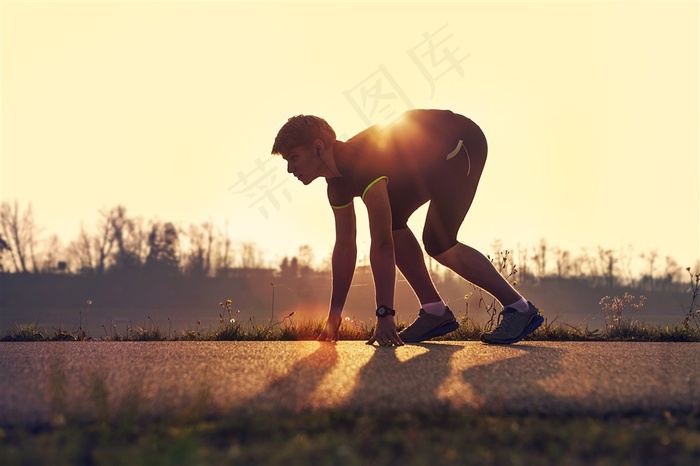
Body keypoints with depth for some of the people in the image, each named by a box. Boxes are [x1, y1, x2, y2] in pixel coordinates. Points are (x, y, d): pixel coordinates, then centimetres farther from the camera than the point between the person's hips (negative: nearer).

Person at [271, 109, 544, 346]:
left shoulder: (363, 162, -31)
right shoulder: (337, 183, -2)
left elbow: (381, 245, -35)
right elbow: (345, 245, 6)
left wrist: (384, 315, -35)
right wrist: (334, 315, 7)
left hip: (462, 144, -9)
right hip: (433, 159, 9)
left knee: (437, 241, -16)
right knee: (392, 223, 0)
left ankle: (519, 309, -8)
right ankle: (435, 311, 4)